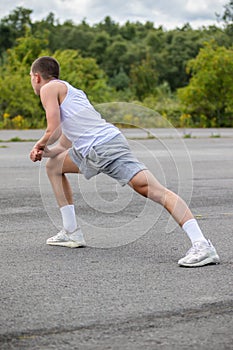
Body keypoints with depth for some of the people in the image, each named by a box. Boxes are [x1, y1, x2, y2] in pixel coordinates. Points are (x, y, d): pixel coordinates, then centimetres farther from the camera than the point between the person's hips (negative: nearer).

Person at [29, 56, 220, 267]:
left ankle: (202, 246, -31)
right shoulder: (69, 90, 30)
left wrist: (39, 144, 14)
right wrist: (43, 152, 22)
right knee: (53, 165, 25)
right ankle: (72, 233, 23)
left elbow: (53, 132, -6)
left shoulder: (49, 88, 3)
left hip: (105, 145, -10)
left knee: (153, 190, -19)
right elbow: (65, 145, 33)